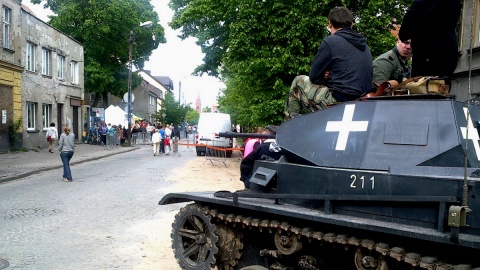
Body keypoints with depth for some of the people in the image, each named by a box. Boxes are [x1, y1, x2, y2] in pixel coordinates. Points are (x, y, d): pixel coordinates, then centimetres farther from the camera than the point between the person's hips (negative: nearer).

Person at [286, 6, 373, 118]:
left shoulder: (330, 41, -8)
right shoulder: (363, 44, 14)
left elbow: (314, 76, -2)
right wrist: (332, 76, 7)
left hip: (339, 101, -7)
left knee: (299, 81, 14)